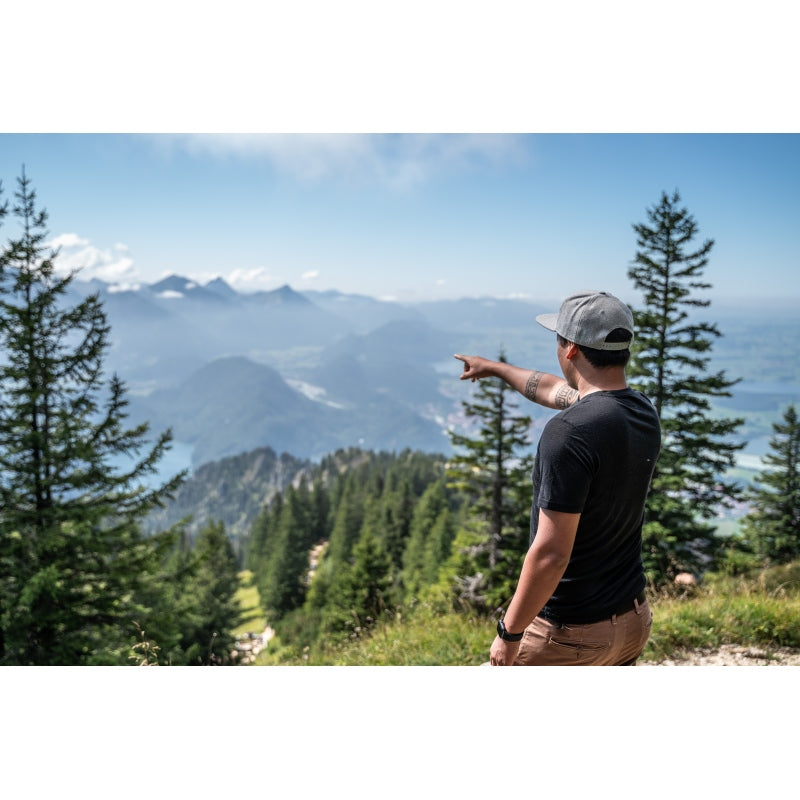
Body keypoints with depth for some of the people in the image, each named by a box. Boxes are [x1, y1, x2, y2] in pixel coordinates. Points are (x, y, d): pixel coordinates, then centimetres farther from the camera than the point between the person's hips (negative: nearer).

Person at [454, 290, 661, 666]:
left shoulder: (569, 431, -27)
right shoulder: (643, 412, 1)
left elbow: (551, 553, -28)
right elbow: (554, 390, 19)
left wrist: (509, 632, -15)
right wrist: (495, 367, 34)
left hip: (570, 631, -8)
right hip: (633, 619, 8)